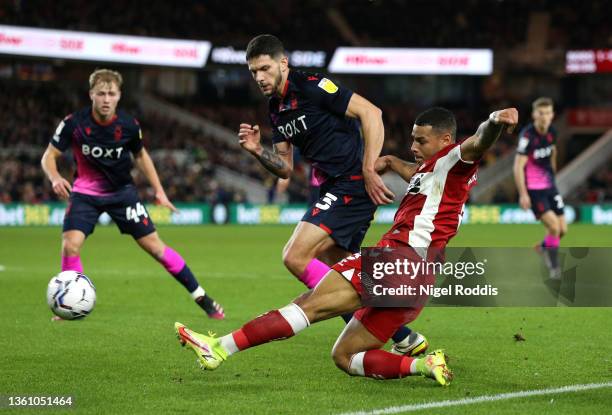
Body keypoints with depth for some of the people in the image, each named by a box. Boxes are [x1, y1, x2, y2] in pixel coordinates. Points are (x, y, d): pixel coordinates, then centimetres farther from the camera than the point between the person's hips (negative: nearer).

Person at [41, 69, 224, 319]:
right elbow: (49, 156, -11)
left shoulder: (129, 125, -15)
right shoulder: (75, 123, -20)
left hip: (122, 192, 0)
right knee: (70, 245, -20)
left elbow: (140, 155, 6)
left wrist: (159, 191, 4)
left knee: (154, 246, -3)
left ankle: (201, 297, 7)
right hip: (85, 193, 0)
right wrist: (55, 178, -33)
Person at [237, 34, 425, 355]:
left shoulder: (311, 87, -12)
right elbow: (285, 168, 18)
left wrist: (369, 170, -21)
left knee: (295, 257, -16)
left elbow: (371, 113, -17)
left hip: (353, 184, -10)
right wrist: (258, 151, -1)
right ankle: (405, 339, 19)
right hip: (333, 188, 10)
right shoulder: (276, 109, 15)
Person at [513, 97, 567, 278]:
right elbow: (518, 166, -21)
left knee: (562, 229, 4)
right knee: (554, 226, -18)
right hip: (533, 189, -7)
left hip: (549, 187, 7)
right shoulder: (527, 136, -19)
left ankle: (543, 247, 35)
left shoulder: (551, 132, 1)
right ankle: (554, 267, -2)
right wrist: (523, 194, -24)